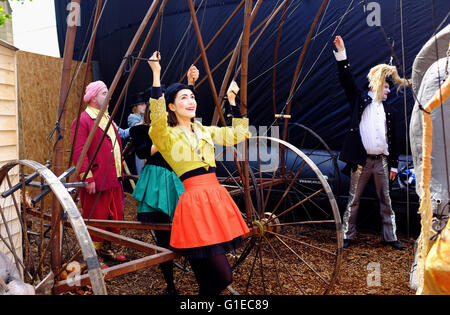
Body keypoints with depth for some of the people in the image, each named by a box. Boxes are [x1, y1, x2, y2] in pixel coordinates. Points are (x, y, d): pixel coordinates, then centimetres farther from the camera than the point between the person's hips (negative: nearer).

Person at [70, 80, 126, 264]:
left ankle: (106, 249, 32)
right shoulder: (82, 120, -10)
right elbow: (79, 152, -17)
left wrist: (120, 173, 19)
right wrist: (88, 178, -22)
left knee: (115, 217, 15)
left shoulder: (107, 118, 19)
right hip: (96, 182, -9)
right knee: (96, 220, 1)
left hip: (114, 180, 9)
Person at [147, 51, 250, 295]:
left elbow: (239, 134, 20)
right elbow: (157, 119, -21)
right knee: (223, 276, -9)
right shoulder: (166, 135, 1)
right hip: (193, 200, -6)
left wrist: (234, 102, 19)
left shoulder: (205, 132, 18)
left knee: (208, 276, 11)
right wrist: (156, 75, -24)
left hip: (217, 196, 6)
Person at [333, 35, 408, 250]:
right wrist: (341, 54, -11)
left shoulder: (389, 111, 14)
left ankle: (390, 237, 20)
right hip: (361, 160, -3)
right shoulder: (360, 99, 6)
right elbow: (346, 80, -4)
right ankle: (347, 236, 13)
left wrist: (394, 165, 12)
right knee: (353, 200, 4)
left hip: (381, 161, 4)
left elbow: (394, 140, 15)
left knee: (385, 200, 10)